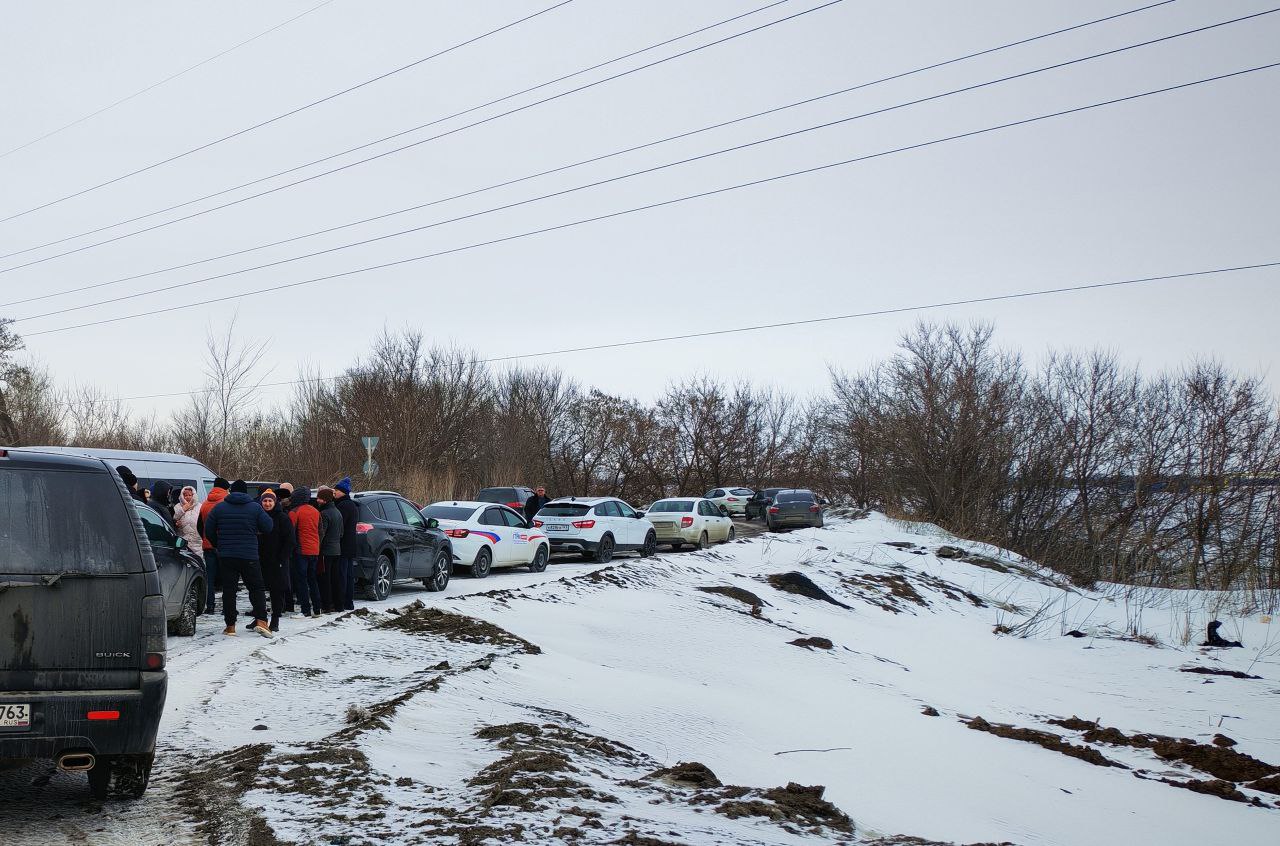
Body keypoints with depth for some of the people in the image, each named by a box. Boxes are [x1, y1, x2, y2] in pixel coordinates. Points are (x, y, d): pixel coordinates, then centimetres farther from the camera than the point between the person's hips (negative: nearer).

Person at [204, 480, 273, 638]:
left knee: (229, 590, 5)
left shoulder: (219, 508, 3)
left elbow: (208, 530, 5)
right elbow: (268, 527, -2)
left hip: (226, 556, 1)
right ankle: (261, 620, -8)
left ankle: (230, 625, 5)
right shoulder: (255, 507, -1)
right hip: (249, 556, -1)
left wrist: (218, 546, 18)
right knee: (257, 587, 7)